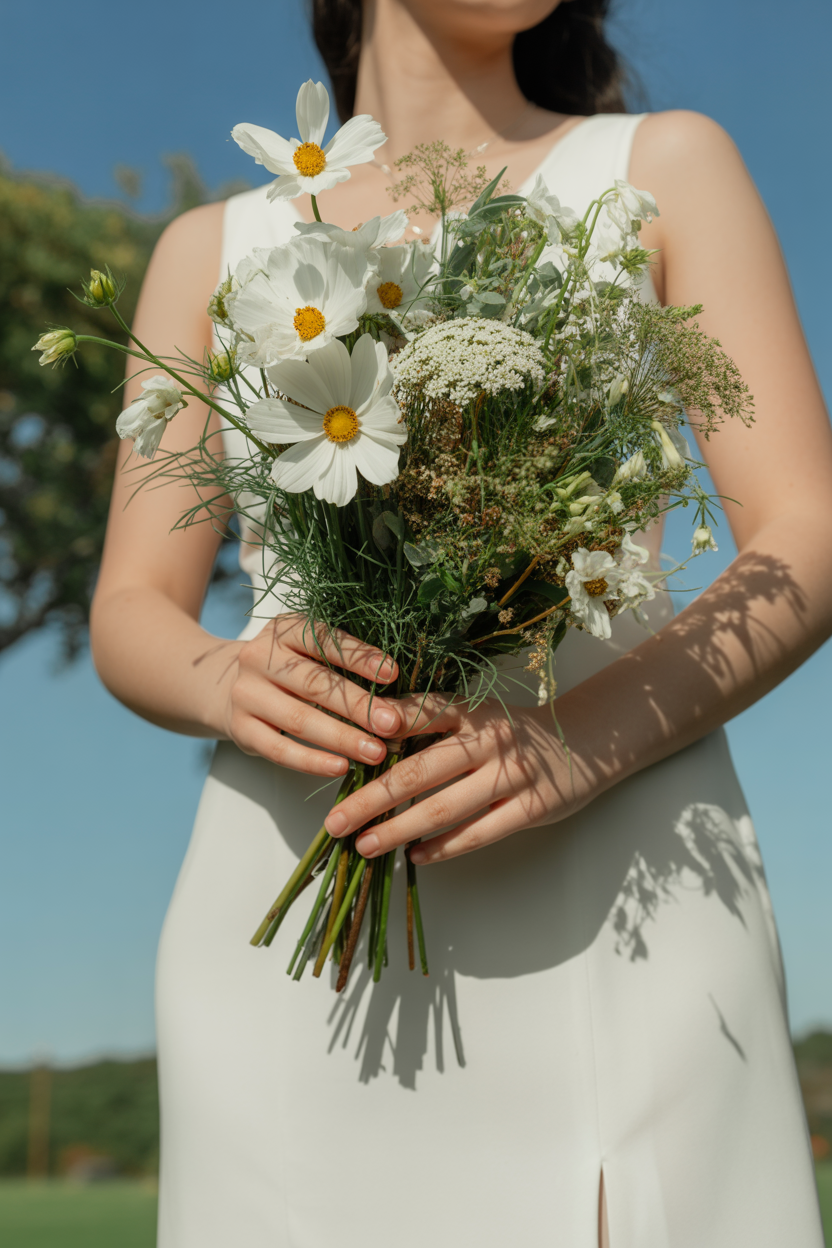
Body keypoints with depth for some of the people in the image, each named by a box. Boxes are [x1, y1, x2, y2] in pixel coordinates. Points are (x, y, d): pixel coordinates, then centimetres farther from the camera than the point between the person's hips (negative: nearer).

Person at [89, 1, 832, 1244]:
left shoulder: (664, 167, 11)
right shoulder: (216, 250, 16)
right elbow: (132, 618, 10)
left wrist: (583, 739, -18)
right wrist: (233, 682, -14)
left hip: (611, 883, -1)